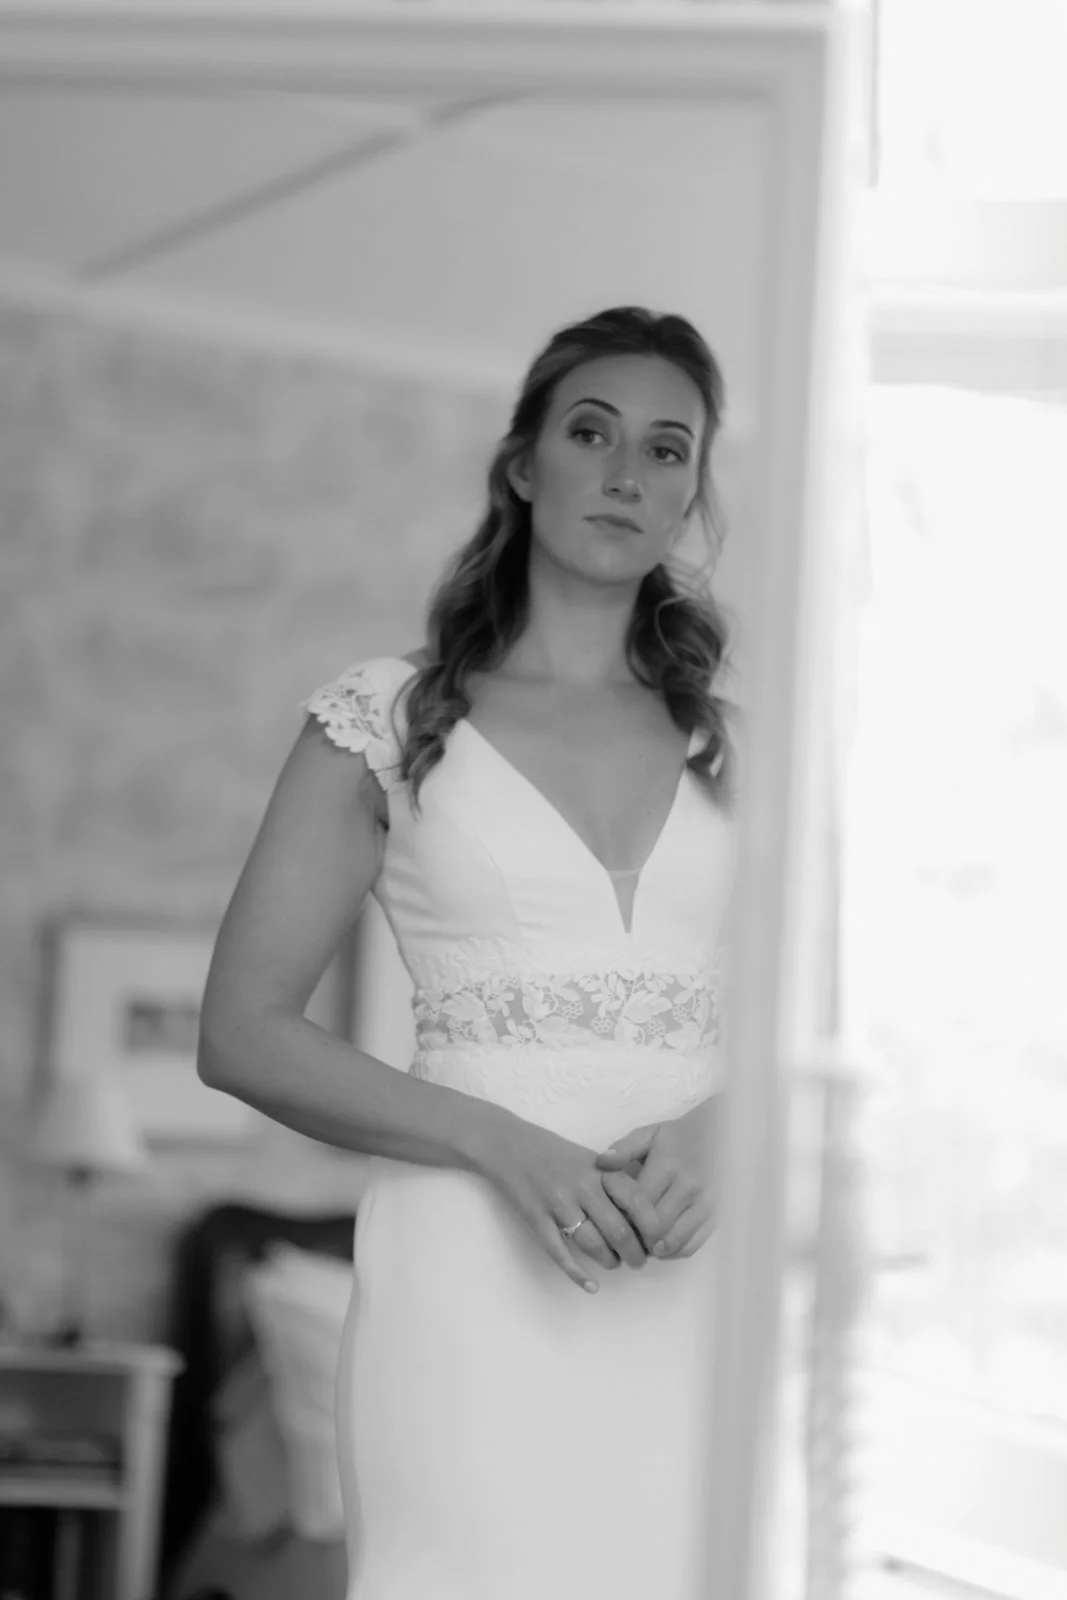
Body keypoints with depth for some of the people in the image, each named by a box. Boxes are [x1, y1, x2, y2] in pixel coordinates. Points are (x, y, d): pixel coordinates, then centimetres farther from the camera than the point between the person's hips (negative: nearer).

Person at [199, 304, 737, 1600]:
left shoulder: (739, 742, 14)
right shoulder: (390, 718, 6)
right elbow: (244, 1034, 1)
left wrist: (718, 1133, -10)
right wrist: (510, 1150, -12)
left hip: (692, 1283, 2)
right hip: (477, 1264, -2)